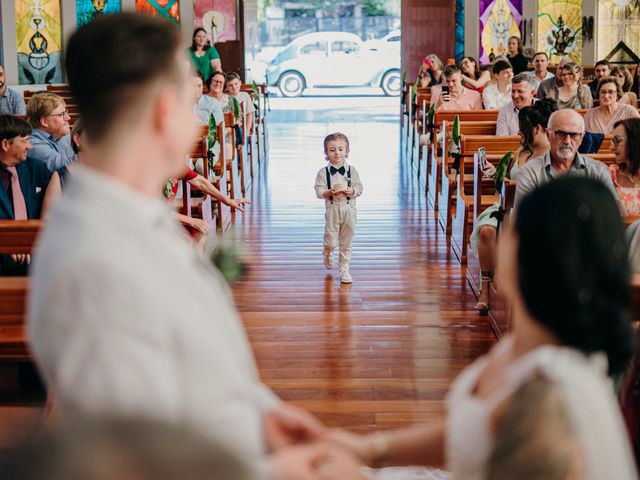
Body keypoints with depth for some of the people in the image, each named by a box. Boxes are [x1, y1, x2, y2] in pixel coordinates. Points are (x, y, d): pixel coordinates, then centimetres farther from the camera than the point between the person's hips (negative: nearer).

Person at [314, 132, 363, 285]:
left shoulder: (352, 170, 1)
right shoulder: (323, 172, -3)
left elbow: (359, 189, 0)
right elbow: (319, 191, -7)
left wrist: (350, 191, -19)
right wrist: (330, 192, -24)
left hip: (349, 210, 1)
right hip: (332, 210, -1)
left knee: (346, 242, 6)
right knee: (331, 241, 1)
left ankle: (344, 270, 16)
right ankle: (327, 254, 37)